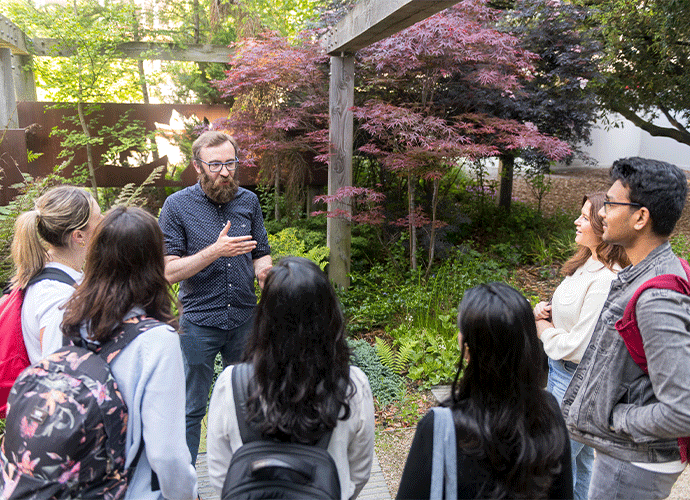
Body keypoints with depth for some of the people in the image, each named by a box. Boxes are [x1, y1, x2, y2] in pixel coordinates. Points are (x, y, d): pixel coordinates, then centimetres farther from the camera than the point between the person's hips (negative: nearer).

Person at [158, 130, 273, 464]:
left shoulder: (248, 201, 5)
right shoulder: (177, 206, -7)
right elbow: (169, 270, -11)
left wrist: (264, 269, -12)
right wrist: (216, 251, -23)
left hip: (244, 320, 4)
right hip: (199, 323, -3)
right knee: (191, 410, 10)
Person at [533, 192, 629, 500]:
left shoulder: (605, 281, -28)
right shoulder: (588, 264, 2)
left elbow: (579, 348, -25)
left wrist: (543, 326, -10)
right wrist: (547, 310, -3)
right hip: (561, 370, 9)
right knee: (579, 455, 26)